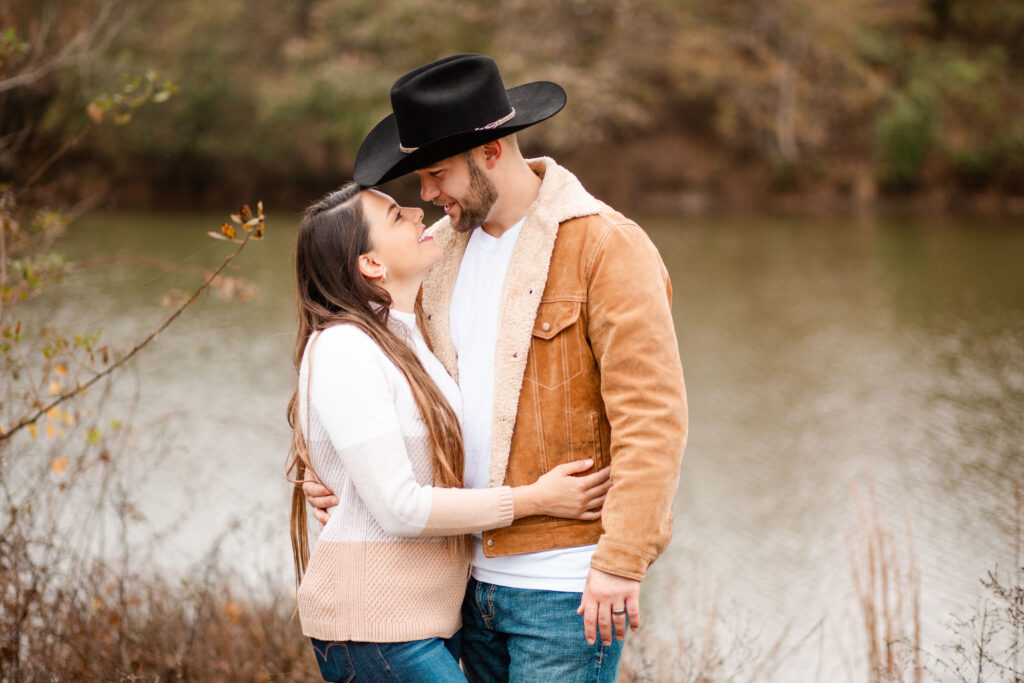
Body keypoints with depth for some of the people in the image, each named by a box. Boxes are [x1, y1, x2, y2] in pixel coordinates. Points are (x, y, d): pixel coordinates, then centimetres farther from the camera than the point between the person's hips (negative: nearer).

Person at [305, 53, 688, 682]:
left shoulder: (607, 247, -11)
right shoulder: (440, 250, 11)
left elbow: (652, 416, -16)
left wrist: (621, 560, -21)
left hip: (569, 589, -7)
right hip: (476, 578, 7)